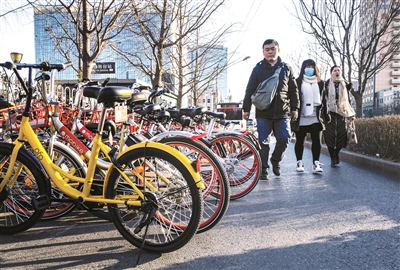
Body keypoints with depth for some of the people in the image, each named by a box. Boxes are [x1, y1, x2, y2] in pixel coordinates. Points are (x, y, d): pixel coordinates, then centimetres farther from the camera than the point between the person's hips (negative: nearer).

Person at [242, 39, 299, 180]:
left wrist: (295, 108, 8)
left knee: (284, 139, -4)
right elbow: (250, 90, 5)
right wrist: (246, 108, 1)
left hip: (282, 112, 1)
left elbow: (293, 90, 12)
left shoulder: (286, 68, 10)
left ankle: (275, 160, 24)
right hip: (263, 113, -1)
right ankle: (263, 170, 12)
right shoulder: (258, 69, 6)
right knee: (263, 142, 0)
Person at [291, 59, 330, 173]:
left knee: (316, 140, -1)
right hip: (301, 118, -2)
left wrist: (326, 115, 11)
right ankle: (299, 162, 17)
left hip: (315, 118, 3)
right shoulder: (297, 82, 2)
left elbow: (323, 99, 16)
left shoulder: (320, 83, 14)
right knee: (300, 141, 6)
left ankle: (315, 163, 3)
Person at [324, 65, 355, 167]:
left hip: (341, 113, 3)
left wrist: (351, 114, 14)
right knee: (330, 135, -6)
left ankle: (336, 154, 24)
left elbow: (348, 100, 17)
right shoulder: (326, 84, 2)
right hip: (329, 113, -3)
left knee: (341, 136, -1)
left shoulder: (345, 85, 13)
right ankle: (333, 158, 6)